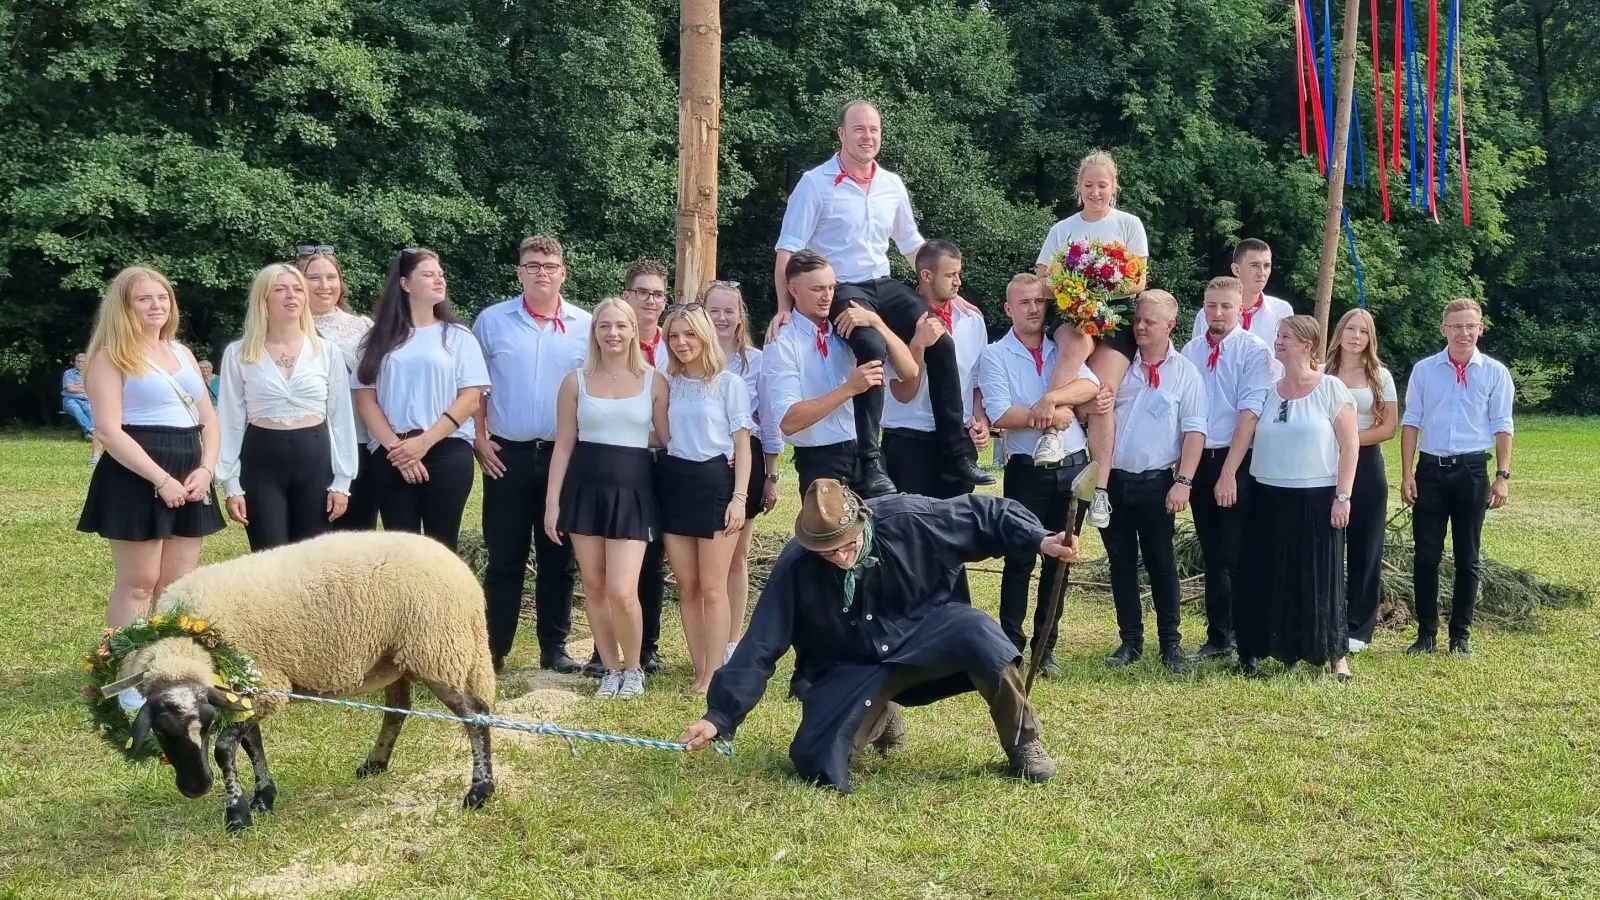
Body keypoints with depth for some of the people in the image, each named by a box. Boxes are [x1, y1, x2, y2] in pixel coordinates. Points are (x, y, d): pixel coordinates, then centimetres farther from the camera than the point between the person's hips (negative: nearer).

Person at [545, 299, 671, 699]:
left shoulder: (654, 381, 1)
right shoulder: (576, 381, 4)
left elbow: (669, 438, 4)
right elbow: (564, 444, 6)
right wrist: (552, 502, 2)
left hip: (632, 488, -2)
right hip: (586, 487, 2)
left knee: (622, 591, -11)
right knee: (594, 587, 7)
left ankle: (633, 668, 12)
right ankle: (610, 669, 21)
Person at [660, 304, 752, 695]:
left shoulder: (729, 383, -3)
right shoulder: (669, 384, 10)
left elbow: (742, 444, -4)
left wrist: (739, 497, -11)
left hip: (715, 482, -5)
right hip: (675, 484, 5)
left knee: (712, 587, -1)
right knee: (686, 587, 7)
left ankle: (714, 674, 4)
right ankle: (699, 669, 15)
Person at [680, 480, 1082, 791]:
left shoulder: (908, 518, -22)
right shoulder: (795, 567, -21)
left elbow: (985, 514, -9)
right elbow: (760, 647, -17)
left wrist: (1039, 539, -20)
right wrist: (720, 716, -21)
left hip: (922, 635, -1)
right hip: (852, 668, 1)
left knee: (978, 635, -34)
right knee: (817, 762, -19)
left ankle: (1023, 743, -7)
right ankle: (878, 718, 19)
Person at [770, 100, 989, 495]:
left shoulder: (892, 185, 10)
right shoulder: (816, 183, -5)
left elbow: (912, 244, 22)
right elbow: (789, 248, -7)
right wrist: (784, 306, -15)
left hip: (883, 286, 6)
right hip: (840, 289, -6)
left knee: (941, 342, -14)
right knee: (874, 350, -33)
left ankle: (956, 454, -7)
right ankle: (870, 464, -27)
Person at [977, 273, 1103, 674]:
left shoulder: (1063, 349, 9)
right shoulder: (995, 356, -2)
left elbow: (1091, 386, -10)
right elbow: (1000, 415, -15)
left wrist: (1051, 399, -24)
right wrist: (1051, 416, -15)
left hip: (1073, 468, 4)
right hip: (1027, 471, -4)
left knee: (1059, 560, 10)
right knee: (1020, 561, -1)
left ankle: (1046, 646, 20)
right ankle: (1011, 648, 6)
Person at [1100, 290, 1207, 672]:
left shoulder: (1185, 372, -1)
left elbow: (1194, 431, -6)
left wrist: (1183, 482, -13)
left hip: (1155, 483, -3)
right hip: (1113, 479, 3)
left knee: (1161, 564, 3)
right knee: (1121, 563, 8)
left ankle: (1171, 644, 10)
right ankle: (1130, 640, 17)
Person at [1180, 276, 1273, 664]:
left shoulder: (1254, 351, -7)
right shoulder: (1190, 351, 6)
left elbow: (1249, 414, -14)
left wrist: (1229, 473, -18)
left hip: (1237, 462, -5)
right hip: (1198, 460, 5)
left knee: (1239, 556, -3)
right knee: (1212, 555, 13)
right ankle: (1218, 638, 23)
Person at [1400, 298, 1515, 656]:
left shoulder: (1495, 372, 0)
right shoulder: (1424, 370, 2)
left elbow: (1502, 426, 1)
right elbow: (1411, 422, 3)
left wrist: (1503, 476, -4)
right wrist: (1407, 473, -2)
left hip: (1472, 471, 0)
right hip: (1431, 469, 0)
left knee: (1467, 558, 8)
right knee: (1426, 556, 2)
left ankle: (1460, 634, 18)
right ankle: (1426, 633, 13)